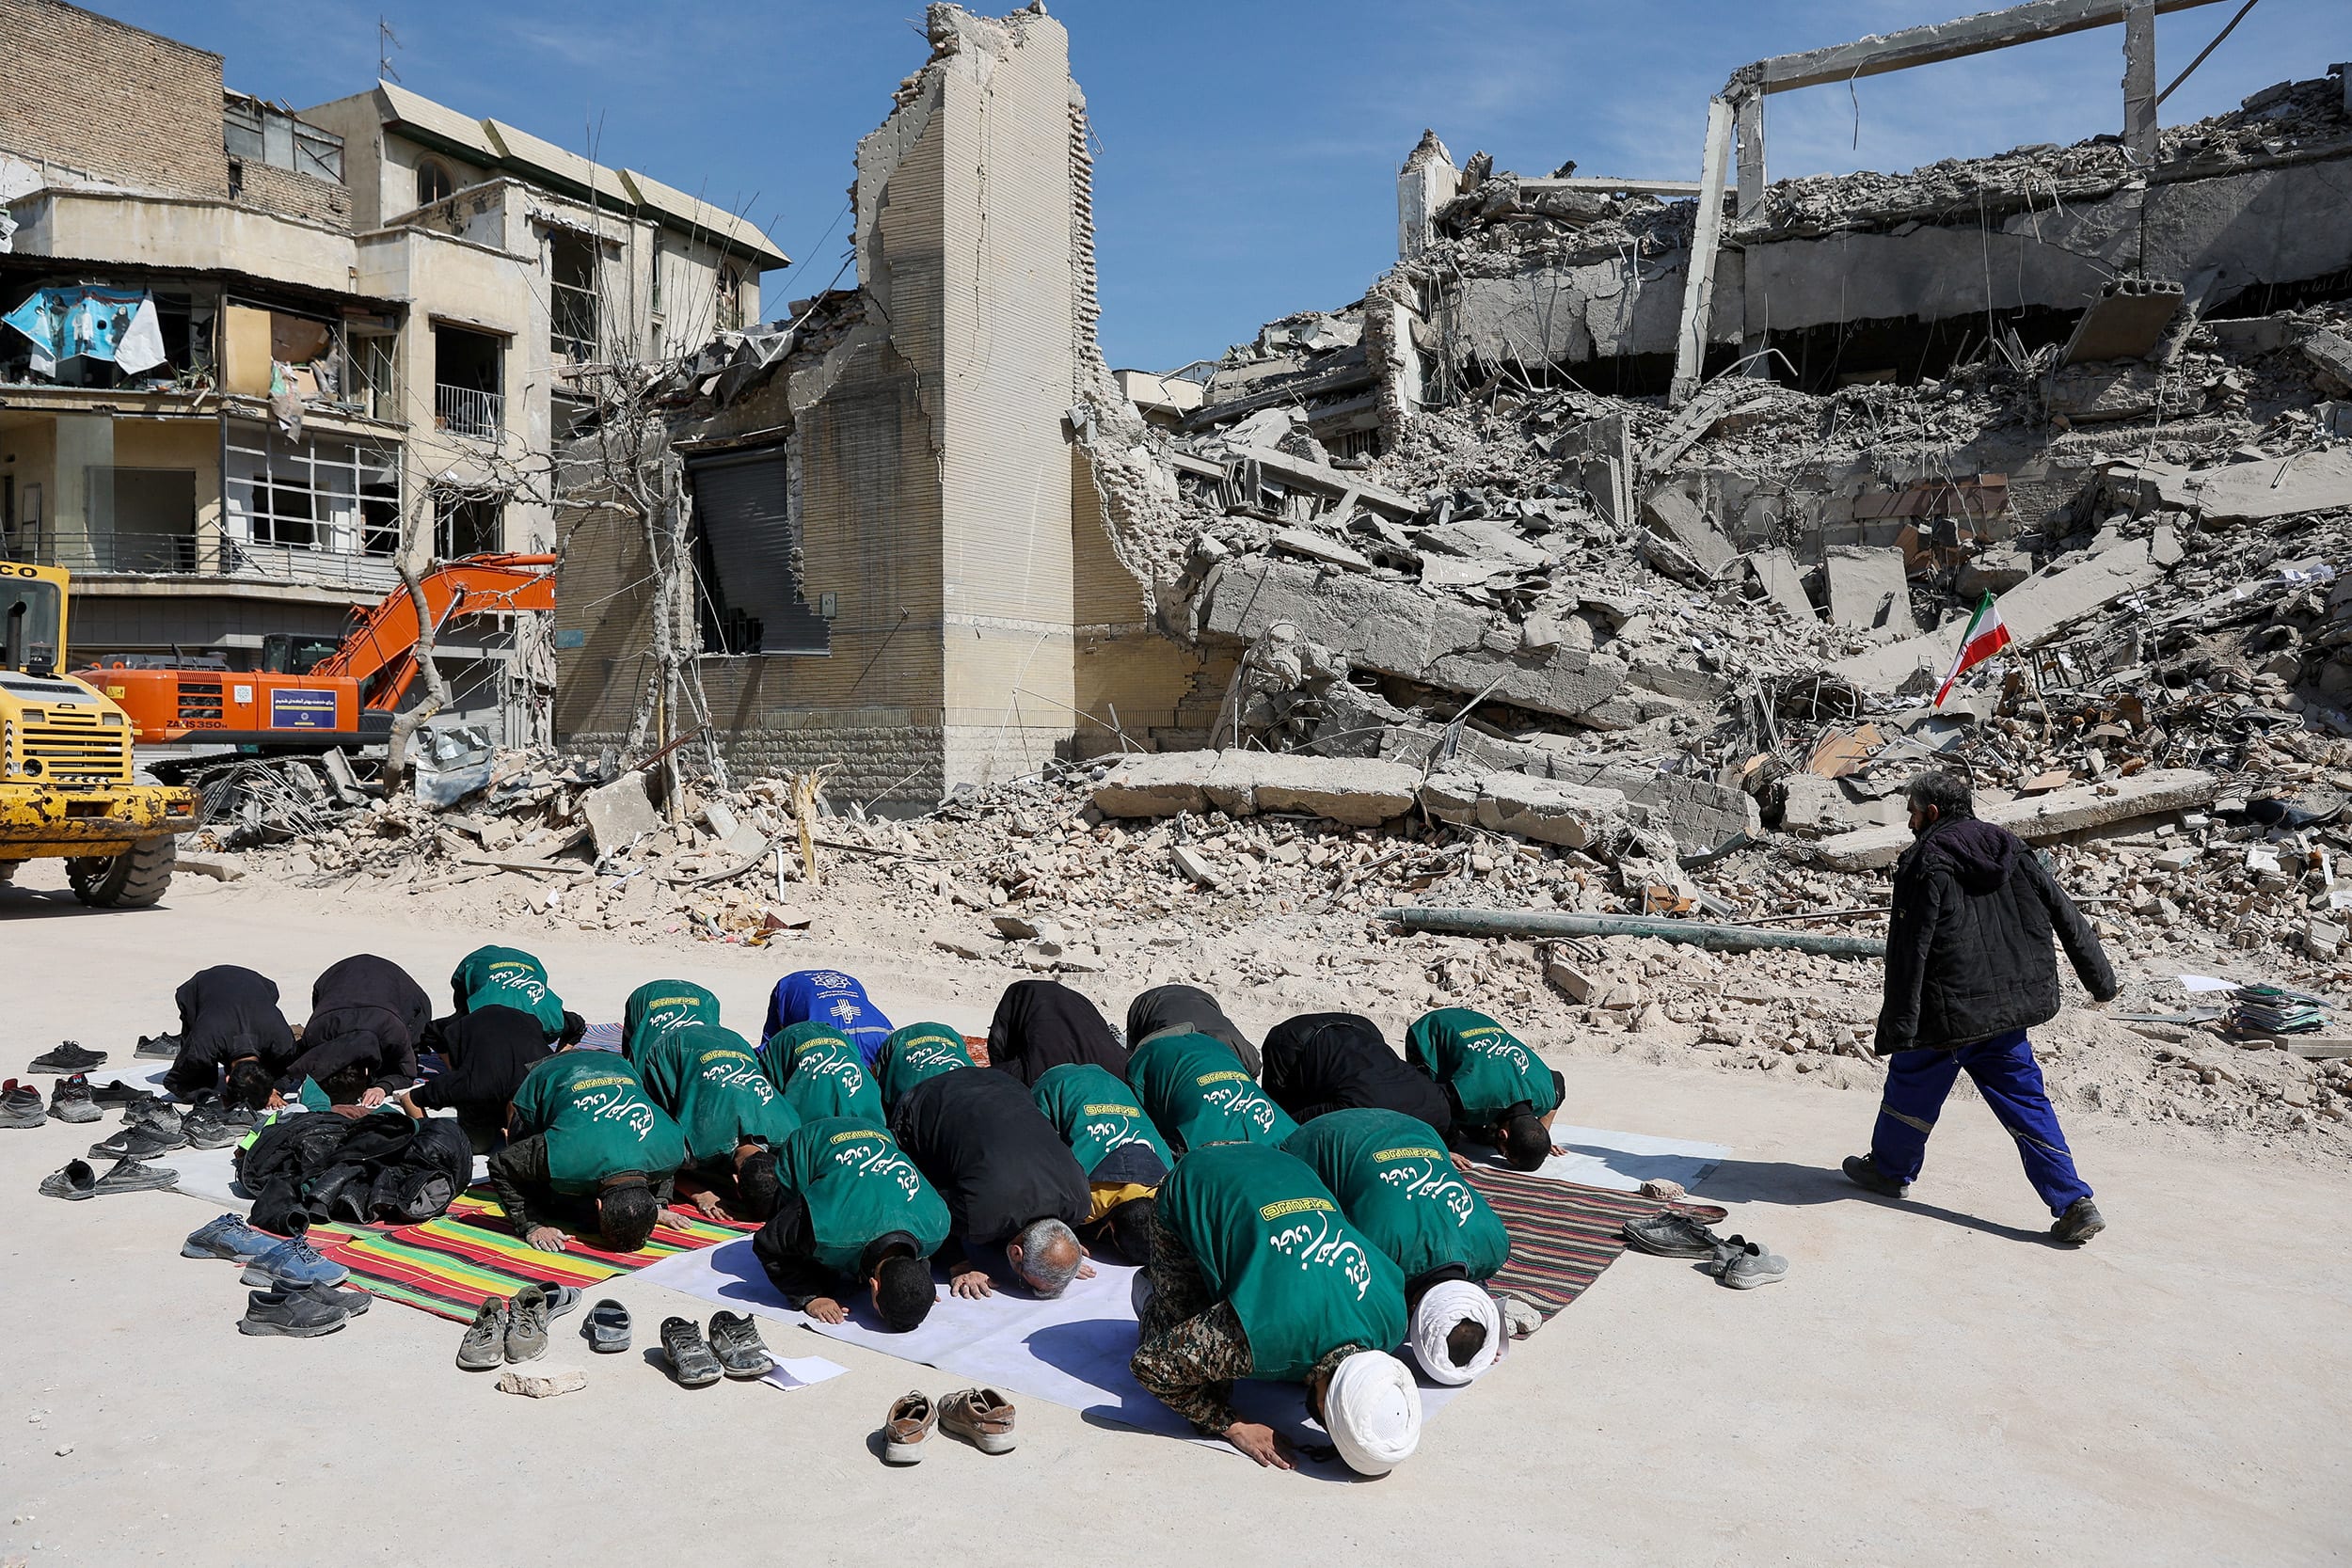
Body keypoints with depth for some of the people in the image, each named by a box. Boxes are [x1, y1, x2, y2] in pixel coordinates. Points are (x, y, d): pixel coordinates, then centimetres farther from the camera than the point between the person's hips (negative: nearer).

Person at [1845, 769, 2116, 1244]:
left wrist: (1899, 1026, -14)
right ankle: (2075, 1204, 6)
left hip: (1947, 1013, -6)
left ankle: (1890, 1169, 33)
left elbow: (1909, 949, -17)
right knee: (2026, 1102, 11)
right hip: (2008, 1010, 6)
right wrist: (2100, 979, 20)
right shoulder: (2011, 851, 7)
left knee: (1911, 1086, 15)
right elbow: (2066, 914, 11)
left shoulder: (1927, 862, -14)